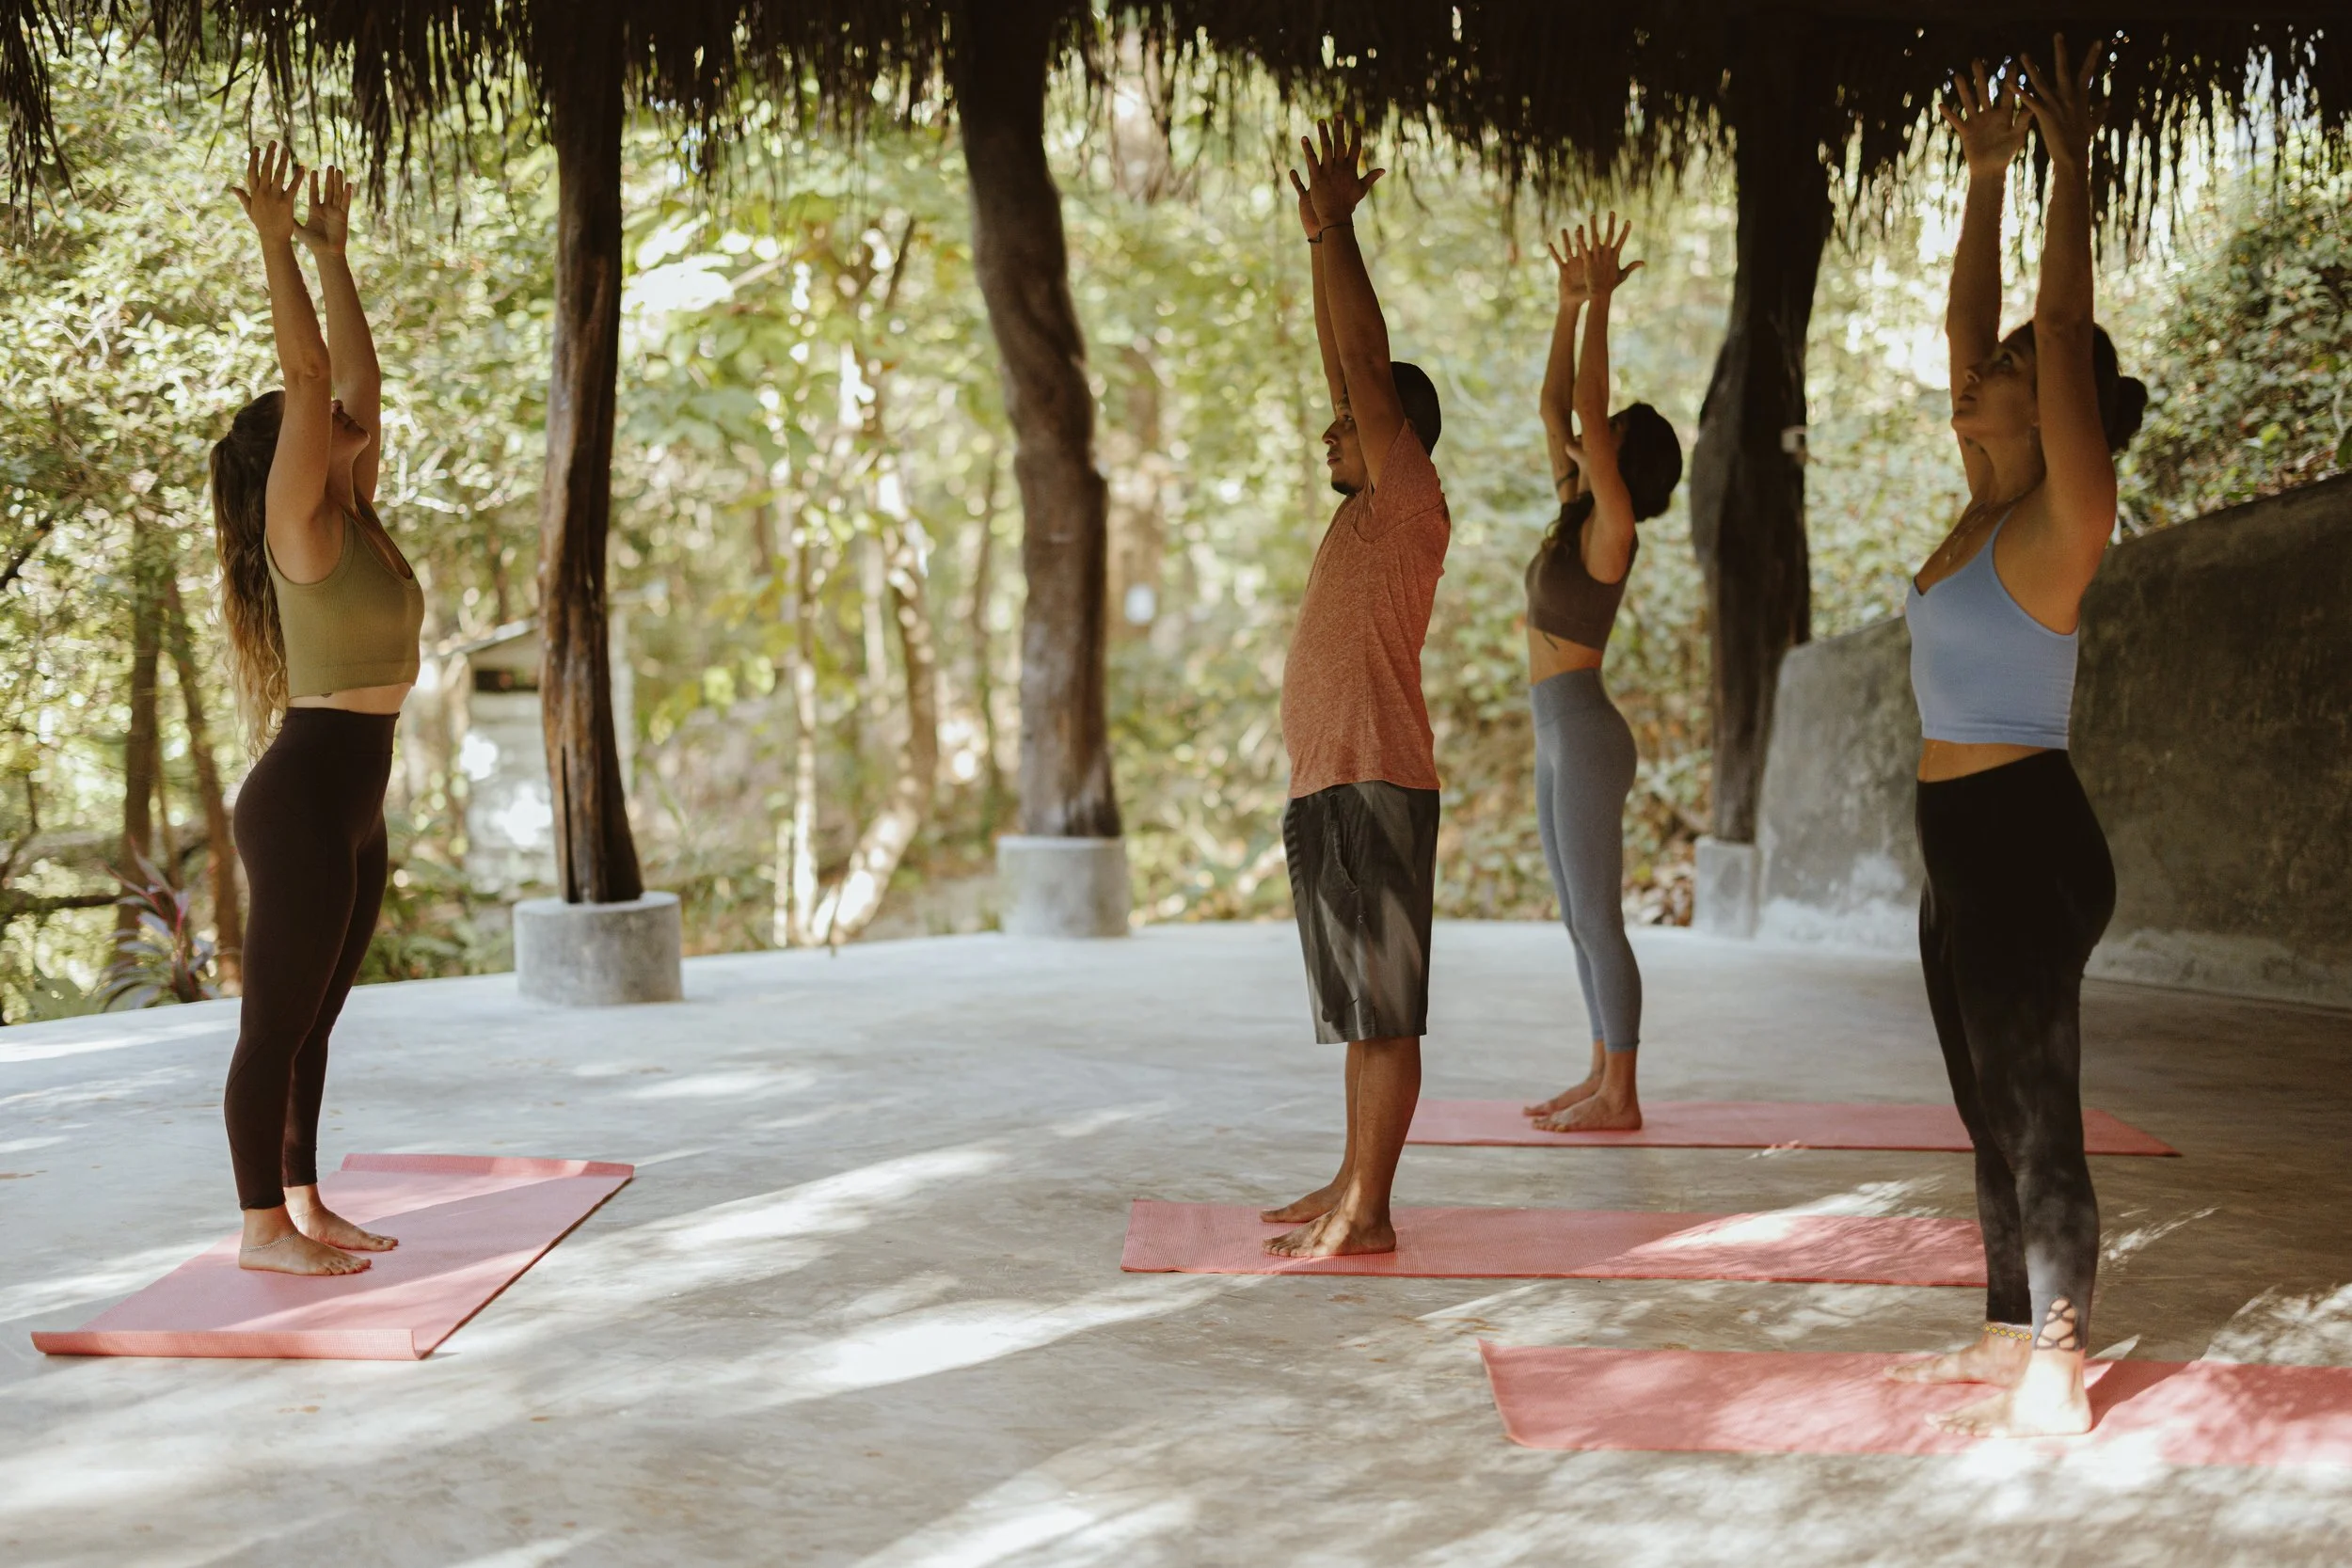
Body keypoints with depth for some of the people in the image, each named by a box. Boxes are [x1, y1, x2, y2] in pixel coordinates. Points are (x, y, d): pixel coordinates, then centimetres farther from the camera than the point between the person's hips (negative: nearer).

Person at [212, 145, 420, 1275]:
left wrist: (332, 253, 19)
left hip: (351, 802, 9)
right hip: (302, 798, -9)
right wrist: (278, 243, -15)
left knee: (312, 1018, 14)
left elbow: (356, 378, 15)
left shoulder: (353, 516, 11)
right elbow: (307, 376, -17)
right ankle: (262, 1226, 5)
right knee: (277, 1019, -1)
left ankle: (302, 1203, 23)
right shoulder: (300, 523, -10)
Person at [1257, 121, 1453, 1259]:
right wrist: (1318, 240, 18)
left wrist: (1335, 227, -10)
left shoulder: (1411, 507, -8)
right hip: (1328, 784, 10)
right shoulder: (1362, 511, 15)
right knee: (1357, 1007, 14)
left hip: (1376, 788, -10)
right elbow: (1347, 367, 19)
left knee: (1384, 1007, -6)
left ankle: (1367, 1214, -4)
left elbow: (1368, 366, -13)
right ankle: (1352, 1185, 21)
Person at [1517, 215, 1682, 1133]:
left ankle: (1620, 1097, -2)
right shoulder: (1576, 514, 11)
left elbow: (1587, 410, -18)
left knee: (1599, 921, -6)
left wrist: (1601, 301, -15)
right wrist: (1569, 303, 13)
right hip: (1560, 740, 10)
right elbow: (1553, 405, 15)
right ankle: (1603, 1079, 18)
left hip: (1586, 737, -10)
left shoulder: (1611, 529, -11)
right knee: (1580, 920, 12)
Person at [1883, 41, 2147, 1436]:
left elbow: (2064, 331, -17)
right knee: (1994, 1115, 15)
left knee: (2039, 1120, -4)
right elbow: (1972, 330, 16)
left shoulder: (2064, 518, -11)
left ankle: (2057, 1380, 3)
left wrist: (2072, 164, -13)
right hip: (1967, 845, 9)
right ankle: (2010, 1337, 25)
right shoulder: (1988, 510, 11)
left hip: (2025, 841, -9)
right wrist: (1985, 175, 17)